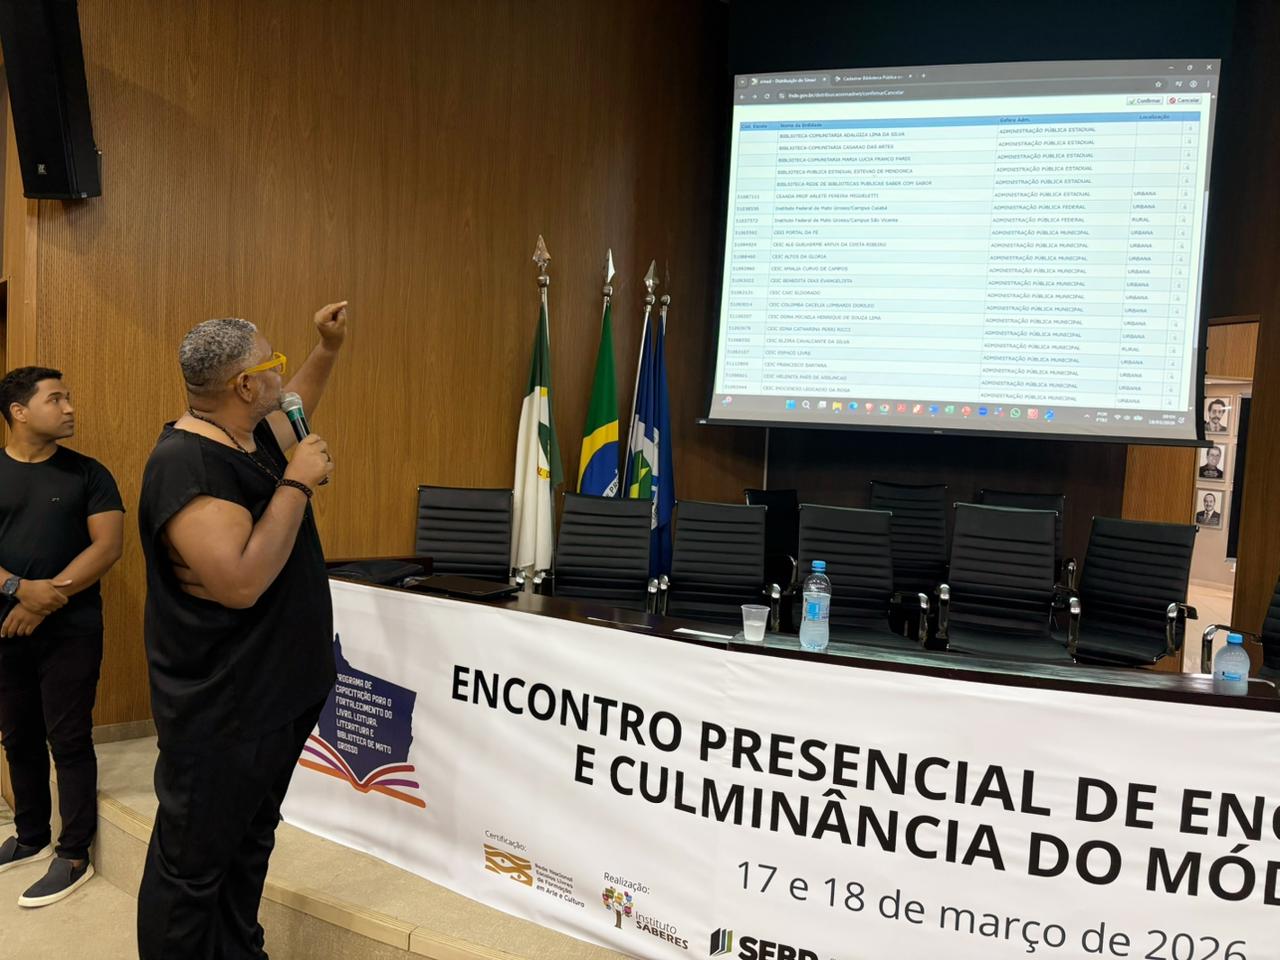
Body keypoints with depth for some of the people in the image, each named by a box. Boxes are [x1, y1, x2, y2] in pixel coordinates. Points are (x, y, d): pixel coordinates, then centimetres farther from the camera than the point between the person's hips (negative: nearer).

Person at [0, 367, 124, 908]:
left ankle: (74, 857, 9)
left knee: (68, 741, 0)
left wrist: (48, 599, -16)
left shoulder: (88, 474, -1)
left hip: (70, 629, -3)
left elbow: (108, 545, -8)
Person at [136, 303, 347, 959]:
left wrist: (328, 348, 18)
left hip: (277, 691, 10)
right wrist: (297, 484, -25)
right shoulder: (187, 465, -24)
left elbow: (295, 408, 29)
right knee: (192, 866, 6)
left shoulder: (252, 435, 5)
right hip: (220, 711, -10)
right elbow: (241, 582, -32)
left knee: (249, 848, 22)